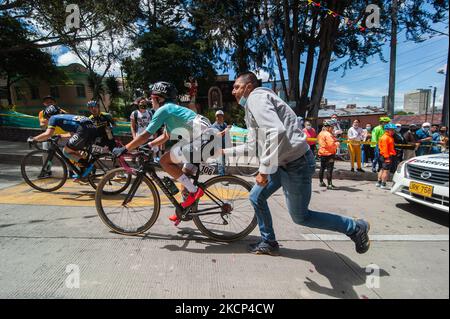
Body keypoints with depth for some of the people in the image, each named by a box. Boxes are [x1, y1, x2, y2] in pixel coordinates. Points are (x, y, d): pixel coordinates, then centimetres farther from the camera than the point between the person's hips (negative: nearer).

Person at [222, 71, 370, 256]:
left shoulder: (256, 97, -14)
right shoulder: (251, 107, 18)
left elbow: (277, 132, -31)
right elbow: (252, 145, 23)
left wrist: (264, 170, -27)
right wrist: (225, 151, 25)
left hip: (296, 164, -10)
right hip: (281, 162, 10)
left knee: (300, 217, 4)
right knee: (256, 197, 14)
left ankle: (355, 228, 22)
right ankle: (269, 243, 31)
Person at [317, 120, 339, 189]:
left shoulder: (321, 133, 13)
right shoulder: (328, 134, -16)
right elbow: (331, 144, -23)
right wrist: (337, 144, -4)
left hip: (322, 153, 10)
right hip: (329, 153, -10)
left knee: (322, 168, 16)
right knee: (329, 169, -8)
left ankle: (321, 182, 26)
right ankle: (329, 184, -7)